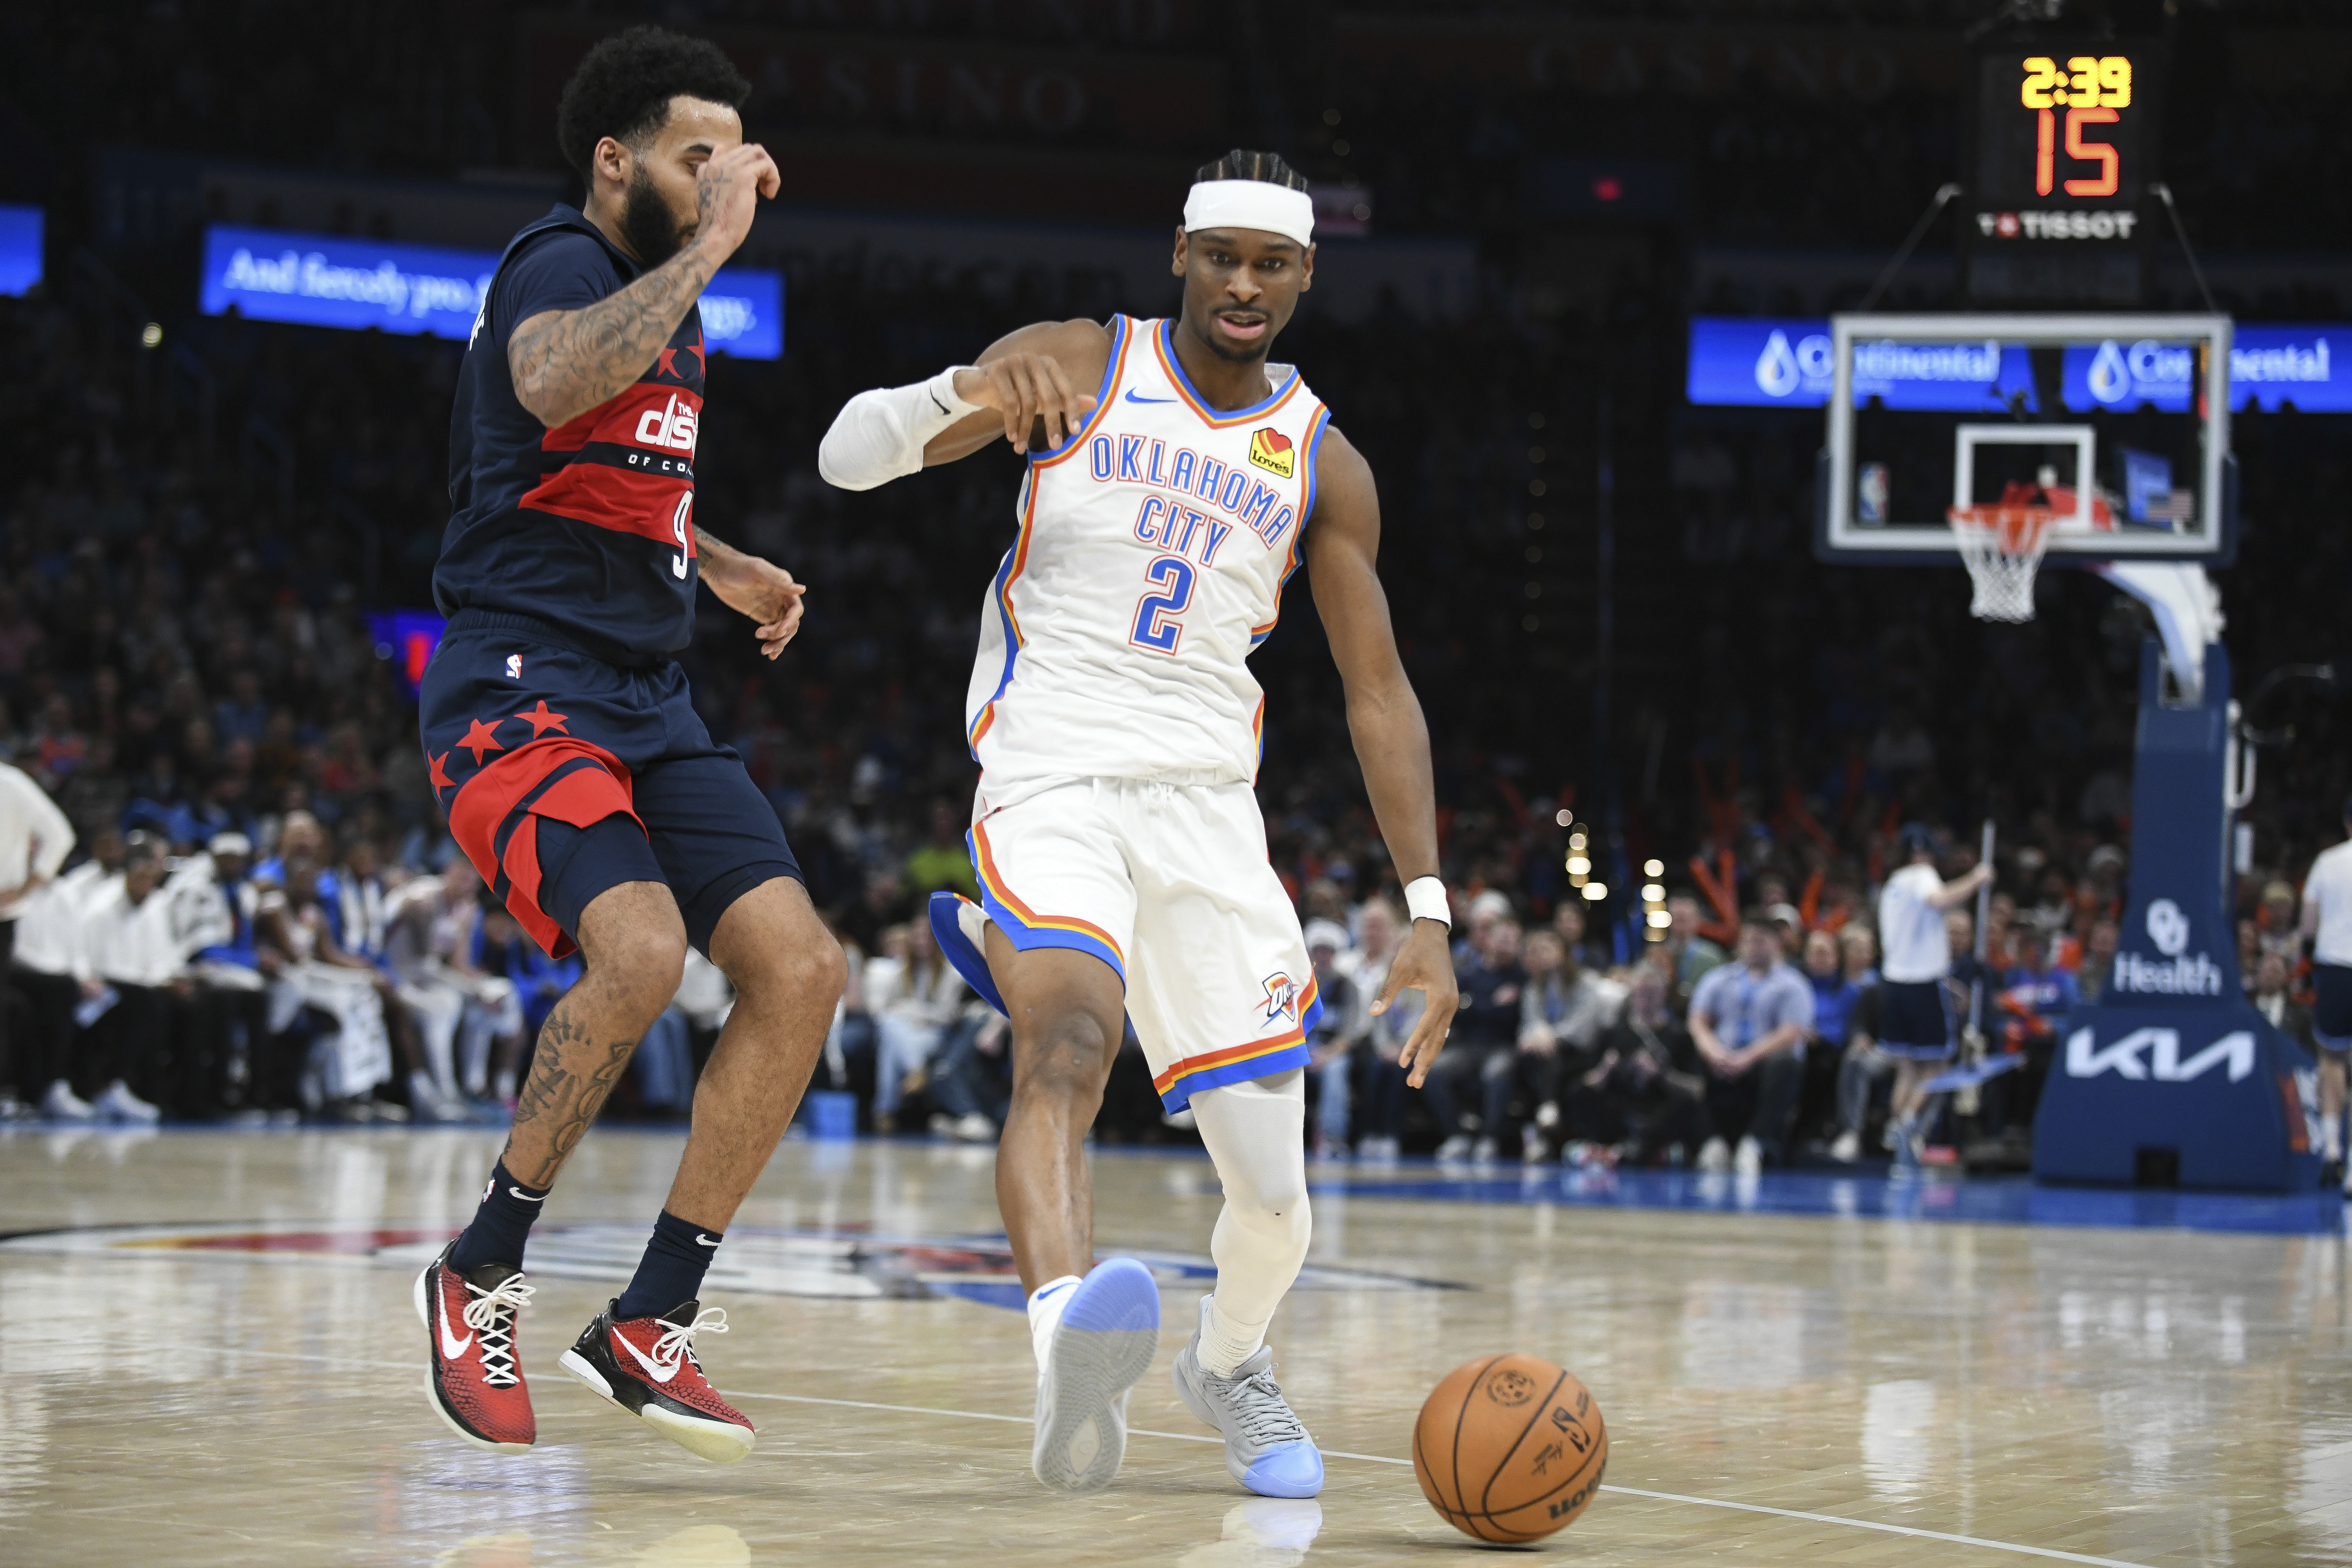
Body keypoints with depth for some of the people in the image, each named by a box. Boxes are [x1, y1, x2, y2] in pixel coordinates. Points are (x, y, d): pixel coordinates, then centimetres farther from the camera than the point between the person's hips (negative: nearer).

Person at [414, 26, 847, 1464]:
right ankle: (479, 1275, -10)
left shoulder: (674, 306, 19)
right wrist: (711, 243, -28)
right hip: (521, 681, -9)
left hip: (646, 697, 9)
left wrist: (719, 564, 26)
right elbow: (551, 386, -35)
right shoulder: (559, 265, -9)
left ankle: (653, 1321, 2)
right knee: (641, 947, -30)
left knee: (801, 969, -6)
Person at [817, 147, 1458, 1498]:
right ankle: (1072, 1343, -58)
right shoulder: (1078, 366, 3)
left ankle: (1230, 1364, 34)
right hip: (1050, 777, -3)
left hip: (1208, 803, 3)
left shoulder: (1322, 464, 10)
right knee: (1069, 1039, -34)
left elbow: (1380, 693, 10)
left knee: (1274, 1191, 0)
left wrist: (1430, 915, 1)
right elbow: (849, 456, -6)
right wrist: (966, 390, -29)